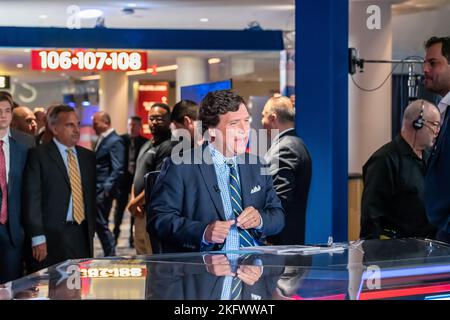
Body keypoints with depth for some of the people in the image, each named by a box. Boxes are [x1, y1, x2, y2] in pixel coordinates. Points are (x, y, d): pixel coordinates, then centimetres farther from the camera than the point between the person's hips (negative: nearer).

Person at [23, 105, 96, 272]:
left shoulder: (88, 156, 14)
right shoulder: (38, 155, -2)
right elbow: (32, 199, -7)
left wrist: (91, 230, 11)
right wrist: (38, 238, -13)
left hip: (83, 235, 5)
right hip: (52, 237, -4)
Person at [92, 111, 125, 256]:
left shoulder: (115, 141, -13)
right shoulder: (102, 139, 15)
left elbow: (117, 169, -19)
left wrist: (107, 189, -23)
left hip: (103, 190, -9)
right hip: (96, 190, 9)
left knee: (101, 224, -5)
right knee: (98, 224, 10)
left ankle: (110, 254, 6)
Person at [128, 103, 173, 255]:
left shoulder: (168, 147, -14)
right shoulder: (147, 145, 16)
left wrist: (135, 203, -11)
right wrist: (133, 200, 2)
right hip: (140, 211, 10)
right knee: (141, 255, 18)